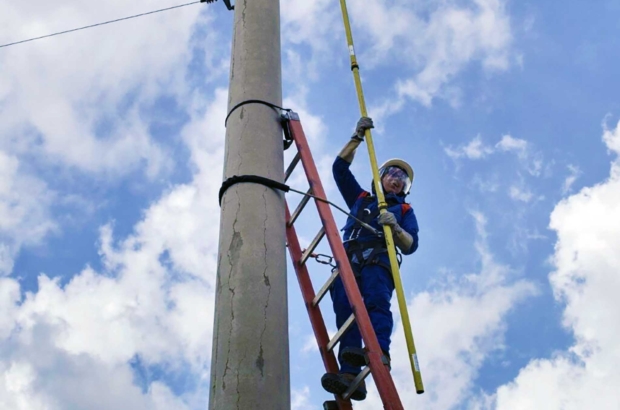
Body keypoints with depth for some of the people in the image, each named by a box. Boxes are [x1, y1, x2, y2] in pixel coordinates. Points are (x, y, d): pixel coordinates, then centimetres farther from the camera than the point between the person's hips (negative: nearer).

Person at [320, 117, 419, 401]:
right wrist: (358, 137, 26)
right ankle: (350, 375, -40)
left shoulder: (404, 211, 28)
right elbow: (340, 167, 32)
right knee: (344, 310, -23)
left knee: (377, 301, -31)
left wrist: (395, 228, -7)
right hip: (349, 258, 1)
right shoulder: (360, 198, 36)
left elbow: (410, 246, 12)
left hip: (379, 260, -1)